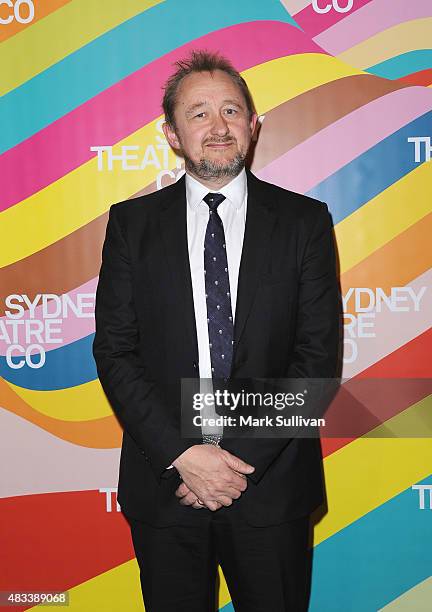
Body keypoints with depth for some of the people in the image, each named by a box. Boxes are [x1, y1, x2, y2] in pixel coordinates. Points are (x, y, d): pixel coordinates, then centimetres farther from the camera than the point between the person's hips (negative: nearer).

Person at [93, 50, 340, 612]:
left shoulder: (304, 221, -1)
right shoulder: (132, 223, 1)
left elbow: (319, 355, -5)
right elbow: (114, 351, -3)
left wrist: (242, 458, -13)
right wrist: (182, 453, -13)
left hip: (273, 485, 0)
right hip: (163, 482, 1)